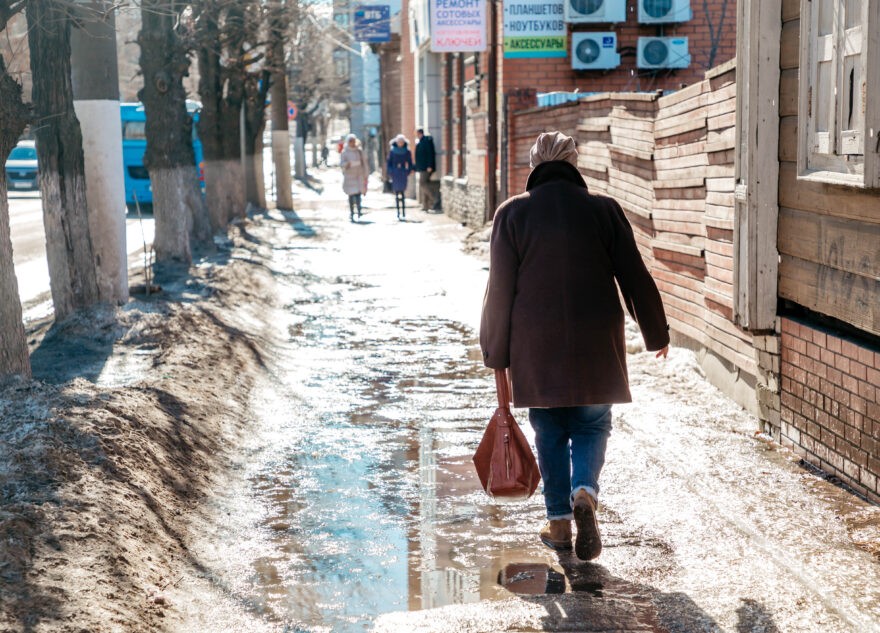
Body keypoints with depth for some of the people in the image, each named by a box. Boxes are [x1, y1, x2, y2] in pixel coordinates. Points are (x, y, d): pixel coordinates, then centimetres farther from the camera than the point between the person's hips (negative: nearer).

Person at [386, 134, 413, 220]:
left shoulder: (407, 151, 3)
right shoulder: (392, 151, 4)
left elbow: (410, 163, 9)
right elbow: (389, 163, 6)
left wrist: (408, 172, -2)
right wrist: (390, 173, -4)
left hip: (403, 174, -1)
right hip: (395, 174, 1)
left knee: (402, 193, -7)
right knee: (397, 193, 1)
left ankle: (403, 213, -6)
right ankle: (398, 213, 5)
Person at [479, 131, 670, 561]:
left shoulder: (513, 214, -1)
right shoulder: (604, 210, 0)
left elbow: (500, 290, -1)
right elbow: (635, 278, 3)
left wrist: (496, 353, 6)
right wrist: (656, 334, 15)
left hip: (536, 347, 0)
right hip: (596, 346, 0)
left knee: (550, 432, 12)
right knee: (592, 425, 13)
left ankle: (558, 522, 14)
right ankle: (585, 492, -12)